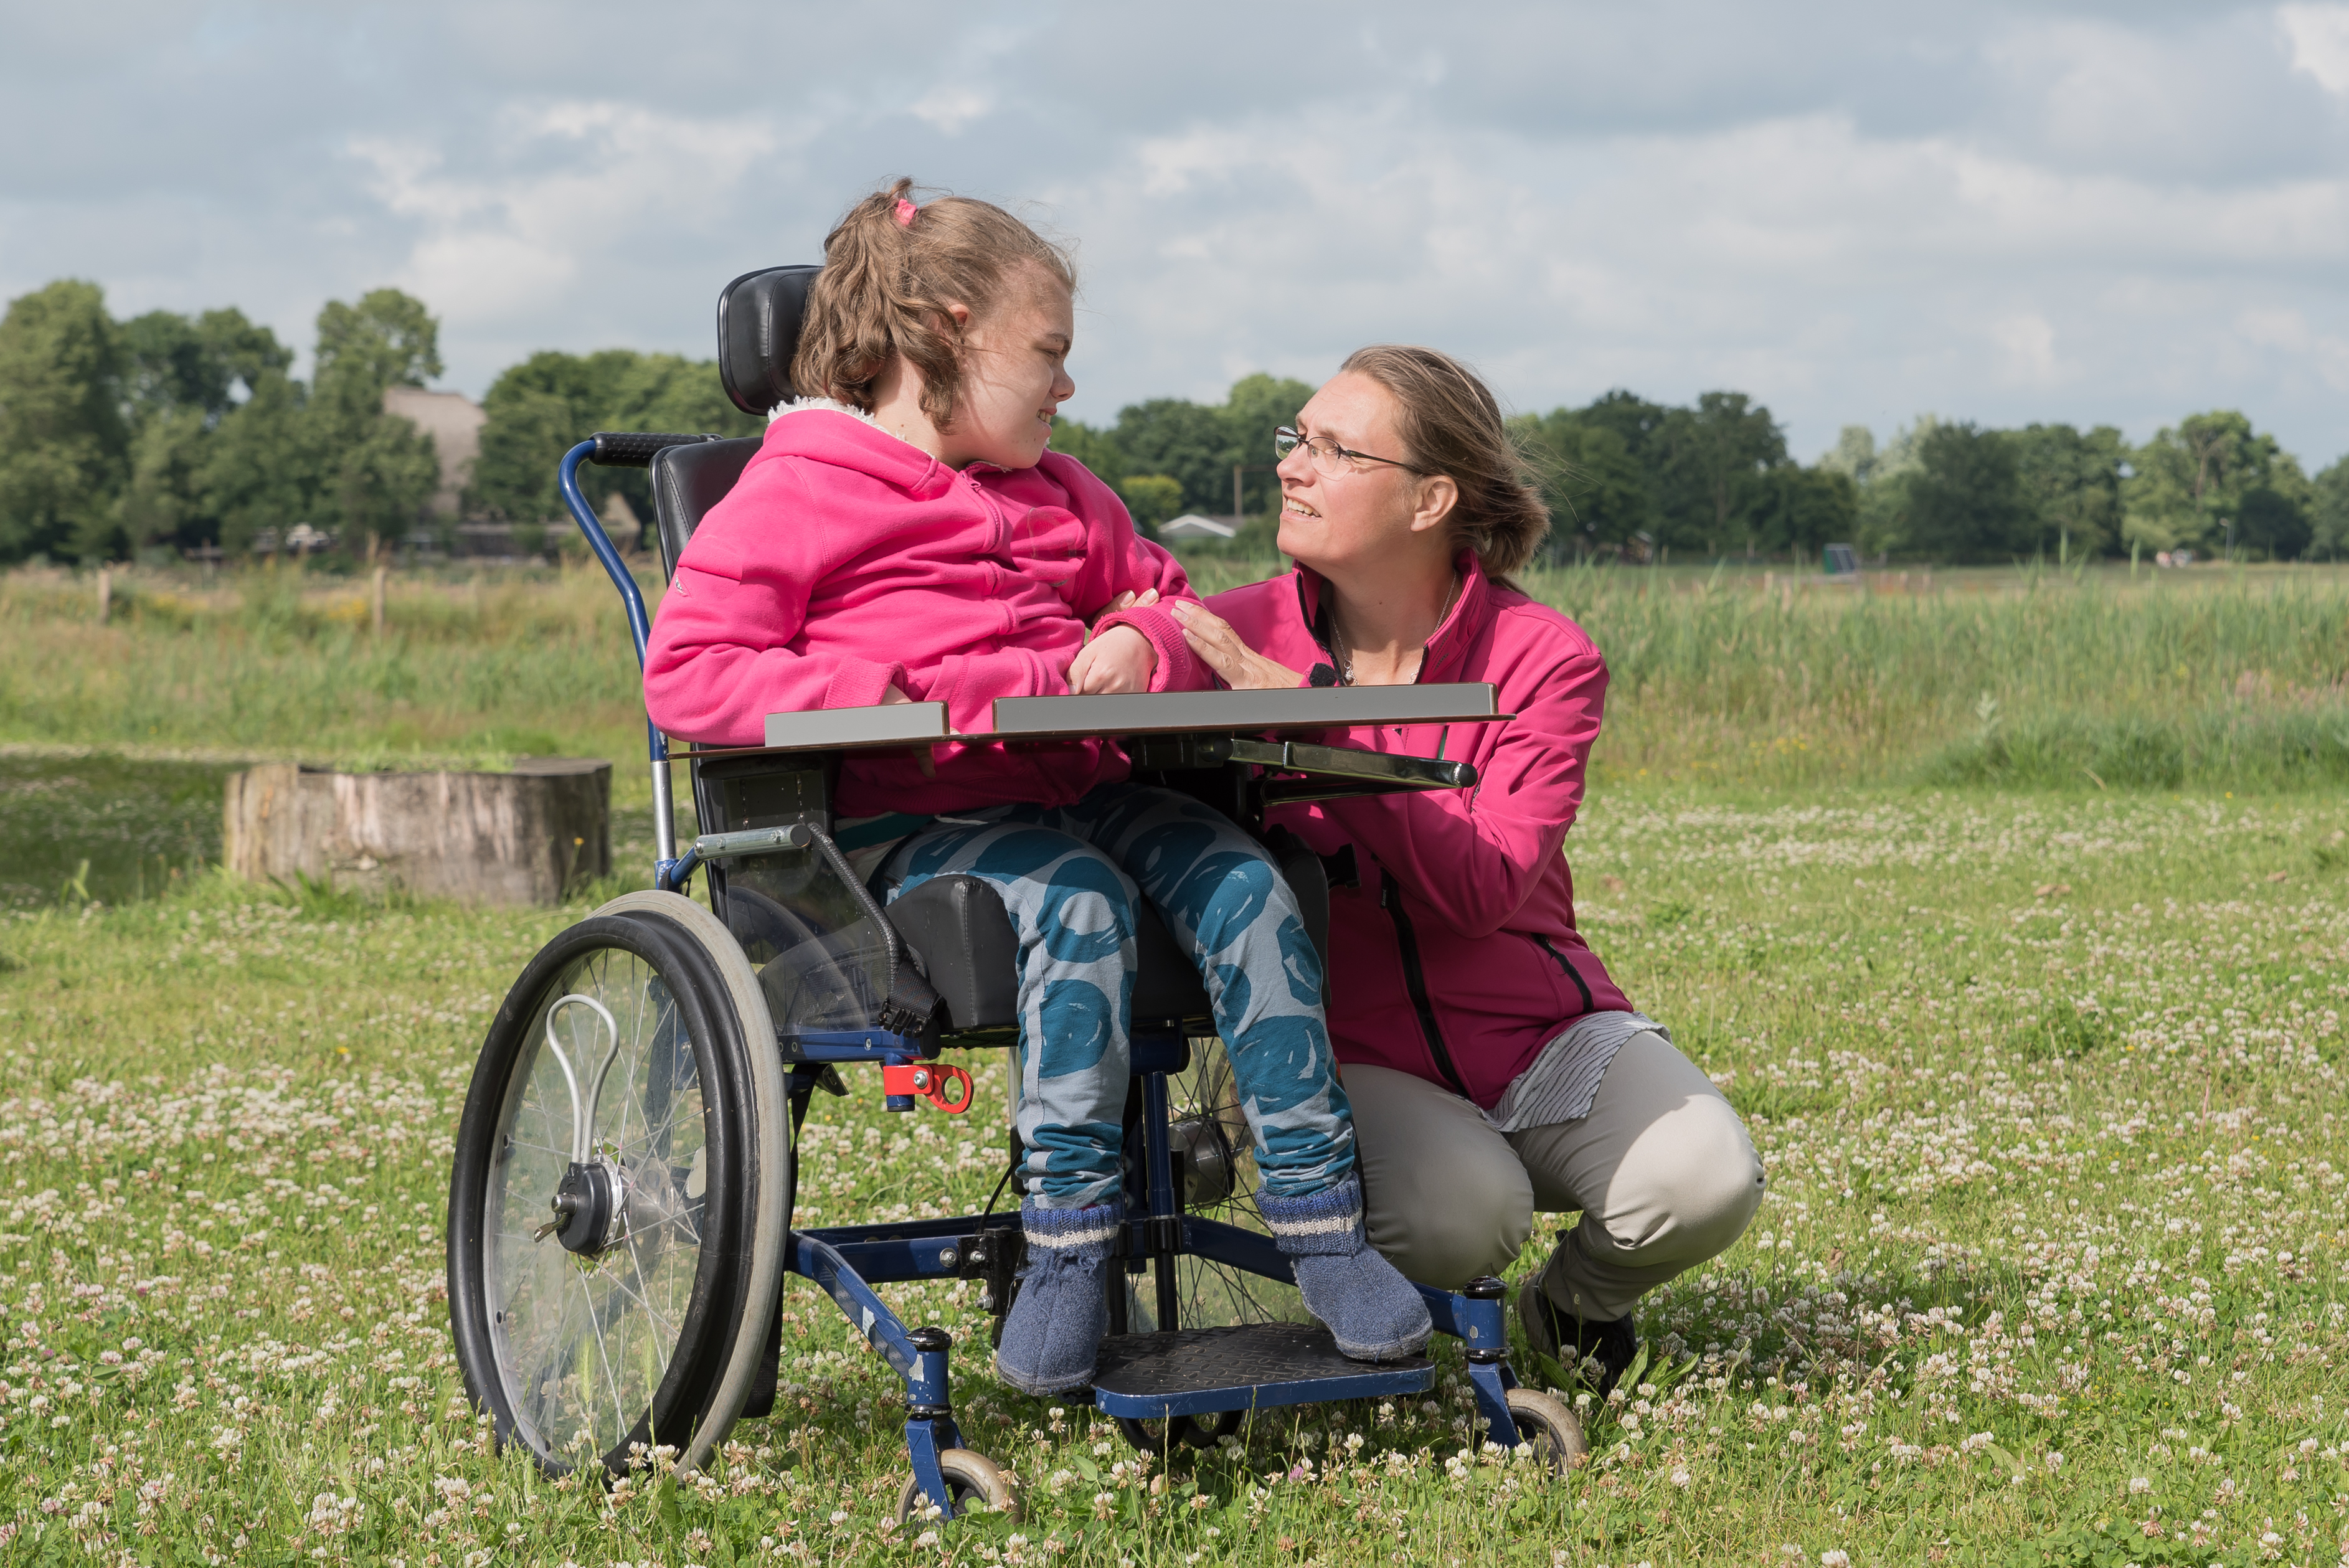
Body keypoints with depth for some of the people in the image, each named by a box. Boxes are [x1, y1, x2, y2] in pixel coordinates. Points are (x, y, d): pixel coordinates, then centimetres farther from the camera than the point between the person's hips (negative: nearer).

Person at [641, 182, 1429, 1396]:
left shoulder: (1063, 501, 25)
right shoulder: (795, 494, 1)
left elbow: (1167, 602, 34)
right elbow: (686, 669, -6)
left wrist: (1145, 642, 7)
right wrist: (865, 700, -19)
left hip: (1083, 788, 6)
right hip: (912, 823, -6)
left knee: (1243, 882, -21)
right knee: (1078, 900, -35)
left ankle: (1320, 1222, -20)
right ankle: (1067, 1244, -30)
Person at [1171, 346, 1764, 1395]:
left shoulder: (1543, 659, -8)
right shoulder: (1240, 638, -5)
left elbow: (1482, 890, -23)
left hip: (1541, 1034, 2)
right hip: (1350, 1052, -1)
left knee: (1705, 1182, -24)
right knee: (1462, 1212, -33)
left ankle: (1572, 1302, 12)